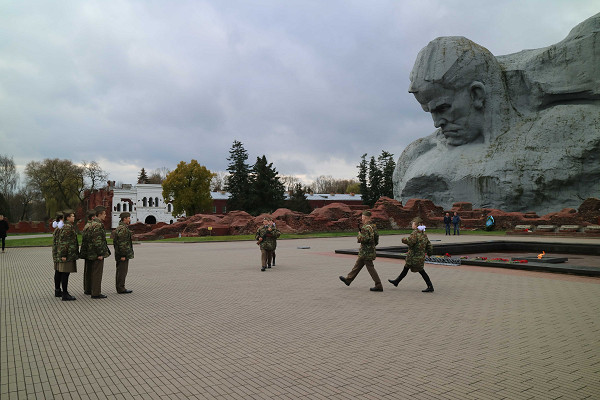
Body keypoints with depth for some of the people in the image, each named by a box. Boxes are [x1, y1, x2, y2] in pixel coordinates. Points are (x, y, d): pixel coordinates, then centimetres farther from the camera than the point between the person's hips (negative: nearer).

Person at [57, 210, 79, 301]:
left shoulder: (70, 226, 18)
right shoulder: (67, 227, -14)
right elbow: (64, 242, -19)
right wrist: (63, 255, -20)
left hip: (70, 255, 10)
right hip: (68, 255, -10)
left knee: (65, 274, 13)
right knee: (65, 274, -5)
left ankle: (65, 293, 19)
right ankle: (65, 295, 0)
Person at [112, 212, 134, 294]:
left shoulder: (118, 228, 17)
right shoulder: (123, 228, -17)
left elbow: (115, 242, 23)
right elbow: (122, 243, -22)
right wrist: (123, 255, -22)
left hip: (119, 254, 11)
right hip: (123, 254, -11)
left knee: (119, 271, 13)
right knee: (122, 271, -5)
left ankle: (119, 288, 19)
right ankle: (121, 288, -1)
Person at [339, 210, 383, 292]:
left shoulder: (366, 227, -20)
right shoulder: (373, 226, 10)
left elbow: (364, 239, -27)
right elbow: (376, 237, 16)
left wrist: (359, 236, -7)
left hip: (366, 252, -10)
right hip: (371, 250, 10)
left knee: (370, 268, -4)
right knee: (358, 265, 17)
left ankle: (378, 286, -1)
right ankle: (348, 279, 28)